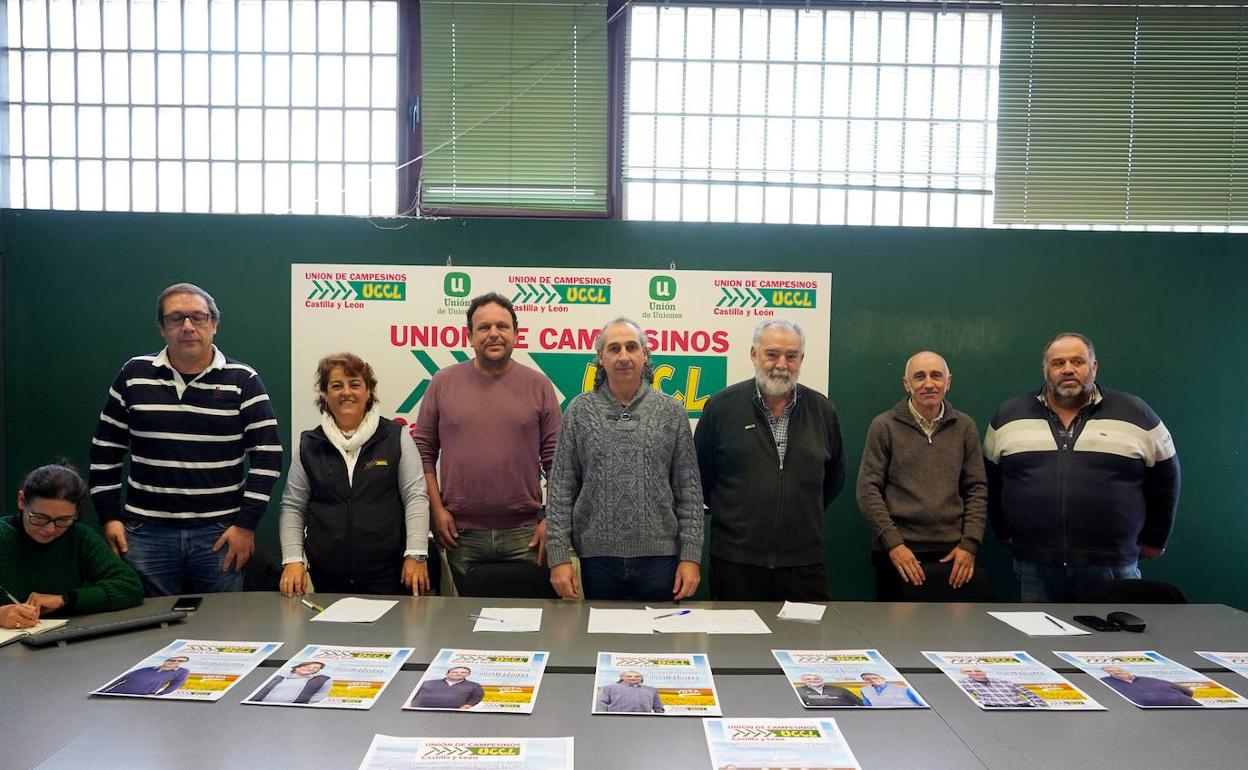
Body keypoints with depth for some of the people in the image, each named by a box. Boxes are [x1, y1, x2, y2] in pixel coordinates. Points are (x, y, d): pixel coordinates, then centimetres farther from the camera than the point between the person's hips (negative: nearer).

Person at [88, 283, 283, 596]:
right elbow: (106, 450, 11)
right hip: (146, 533, 2)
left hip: (220, 534, -1)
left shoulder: (243, 381, -3)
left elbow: (267, 455, -4)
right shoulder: (134, 375, 4)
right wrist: (109, 517, 5)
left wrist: (247, 523, -8)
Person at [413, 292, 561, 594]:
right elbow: (424, 450, 5)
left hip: (524, 534, 0)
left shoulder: (539, 385, 2)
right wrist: (437, 508, -2)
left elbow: (556, 459, 2)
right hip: (461, 533, 1)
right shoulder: (443, 382, 4)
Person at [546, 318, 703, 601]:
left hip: (660, 556, 0)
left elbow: (689, 489, 2)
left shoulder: (671, 412, 1)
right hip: (598, 557, 0)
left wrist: (691, 556, -4)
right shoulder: (580, 411, 1)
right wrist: (559, 556, -5)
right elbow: (561, 489, 0)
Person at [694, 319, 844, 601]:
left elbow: (834, 478, 18)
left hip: (804, 561, 2)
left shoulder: (823, 411, 5)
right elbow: (699, 474, 6)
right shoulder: (722, 406, -3)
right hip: (735, 560, -2)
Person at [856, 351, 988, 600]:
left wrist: (969, 544, -3)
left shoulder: (965, 427, 7)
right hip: (897, 554, -2)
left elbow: (977, 489, 7)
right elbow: (868, 490, -3)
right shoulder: (884, 426, -1)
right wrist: (893, 544, -10)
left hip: (954, 555, 2)